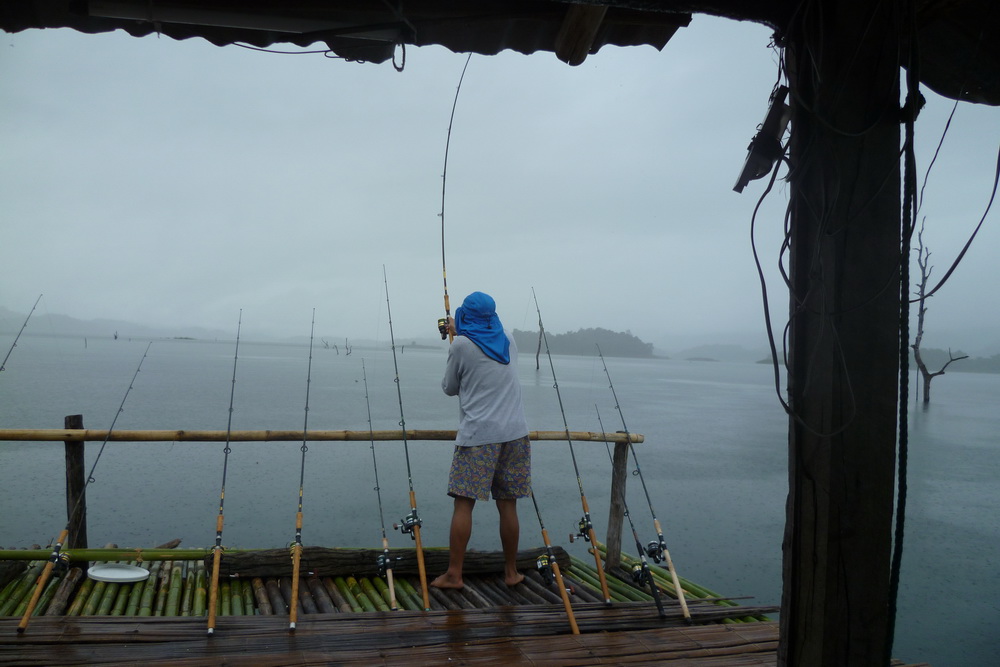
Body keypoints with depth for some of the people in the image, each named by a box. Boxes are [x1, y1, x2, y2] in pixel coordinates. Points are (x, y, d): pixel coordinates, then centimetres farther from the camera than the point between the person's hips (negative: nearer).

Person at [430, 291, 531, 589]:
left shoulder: (461, 345, -3)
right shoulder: (508, 342, 13)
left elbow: (450, 388, 8)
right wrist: (459, 331, 44)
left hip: (478, 435, -5)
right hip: (514, 433, 5)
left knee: (464, 503, -1)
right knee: (507, 505, 9)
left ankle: (454, 574, -1)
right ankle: (512, 572, 16)